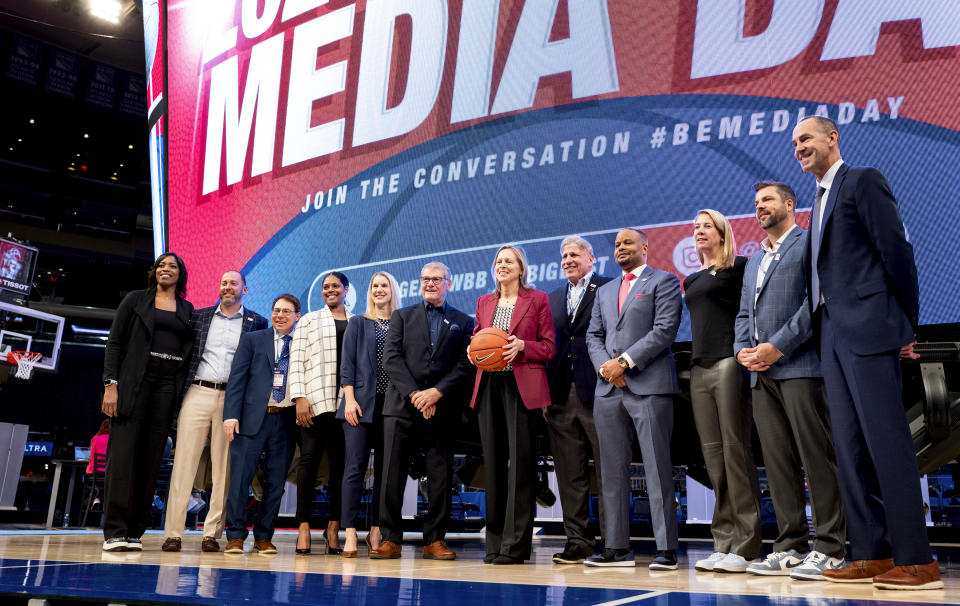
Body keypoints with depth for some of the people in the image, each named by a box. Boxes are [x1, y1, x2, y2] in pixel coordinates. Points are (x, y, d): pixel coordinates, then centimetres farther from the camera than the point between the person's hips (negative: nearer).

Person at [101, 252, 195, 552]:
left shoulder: (188, 309, 16)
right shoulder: (136, 300, 9)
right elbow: (115, 342, 3)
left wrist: (185, 392, 4)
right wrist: (110, 384, -8)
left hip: (169, 388, 3)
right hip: (134, 383, -2)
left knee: (151, 458, 0)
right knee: (123, 453, -9)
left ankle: (134, 532, 5)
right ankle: (114, 532, -6)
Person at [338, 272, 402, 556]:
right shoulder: (357, 323, 10)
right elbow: (347, 364, 4)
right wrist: (350, 399, -7)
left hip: (392, 405, 2)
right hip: (362, 404, -2)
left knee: (384, 468, 4)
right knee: (355, 467, -8)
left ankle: (375, 531, 12)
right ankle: (350, 534, -7)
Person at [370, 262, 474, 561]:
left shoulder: (463, 322, 12)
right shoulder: (402, 316, 13)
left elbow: (464, 365, 2)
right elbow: (391, 357, 1)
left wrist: (436, 393, -11)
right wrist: (414, 394, -10)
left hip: (441, 409, 0)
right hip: (401, 406, 0)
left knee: (440, 477, 1)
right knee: (393, 475, -1)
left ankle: (435, 540, 12)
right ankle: (390, 539, 8)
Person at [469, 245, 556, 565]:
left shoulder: (537, 299, 5)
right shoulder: (484, 302, 18)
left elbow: (549, 347, 2)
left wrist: (521, 346, -15)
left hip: (522, 387, -4)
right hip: (489, 386, 5)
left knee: (520, 463, -6)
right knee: (493, 462, 6)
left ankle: (515, 545, 0)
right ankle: (495, 543, 14)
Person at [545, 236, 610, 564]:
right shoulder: (554, 298, 21)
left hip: (597, 390, -6)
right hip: (561, 396, 6)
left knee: (608, 470, -1)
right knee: (570, 474, 7)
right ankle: (577, 541, 15)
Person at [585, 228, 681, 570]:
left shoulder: (664, 282, 5)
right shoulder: (604, 291, 23)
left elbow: (665, 329, -7)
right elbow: (593, 336, 17)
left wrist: (625, 361, -12)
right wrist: (605, 366, -3)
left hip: (649, 385, -6)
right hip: (608, 389, 6)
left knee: (658, 468, -6)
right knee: (613, 471, 6)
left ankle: (666, 549, -1)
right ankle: (617, 548, 12)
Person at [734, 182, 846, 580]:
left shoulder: (810, 243, 2)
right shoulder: (754, 261, 27)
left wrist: (778, 346, -15)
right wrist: (742, 350, 5)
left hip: (799, 366, -7)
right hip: (761, 373, 8)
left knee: (817, 458, -6)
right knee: (778, 462, 6)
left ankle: (829, 549, -1)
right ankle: (790, 547, 10)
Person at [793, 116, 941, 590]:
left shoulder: (863, 181, -1)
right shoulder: (821, 200, 24)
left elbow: (896, 250, -8)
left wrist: (908, 323, -9)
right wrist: (821, 325, 11)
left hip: (867, 326, -9)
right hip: (832, 332, 9)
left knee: (886, 439, -9)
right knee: (849, 444, 6)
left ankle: (915, 559, -4)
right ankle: (870, 554, 10)